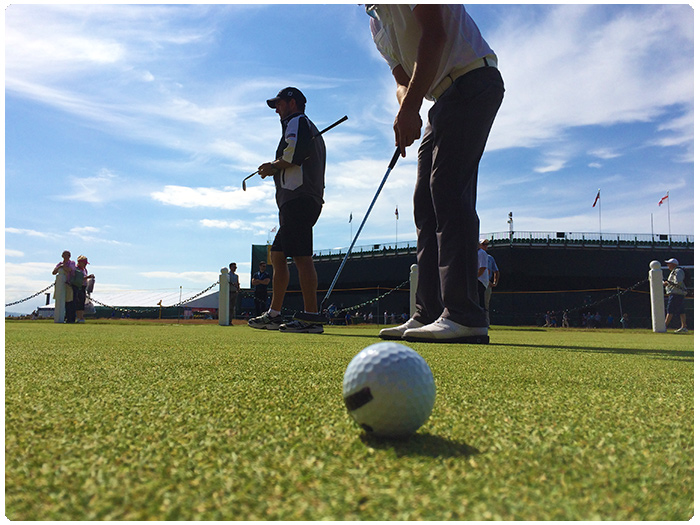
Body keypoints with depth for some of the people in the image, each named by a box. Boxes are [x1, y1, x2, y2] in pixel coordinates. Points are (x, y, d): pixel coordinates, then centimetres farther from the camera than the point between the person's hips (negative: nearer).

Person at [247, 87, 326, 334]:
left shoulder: (296, 122, 3)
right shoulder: (311, 129, 33)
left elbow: (293, 154, -17)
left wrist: (273, 167, -1)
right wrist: (275, 169, 17)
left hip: (298, 199, -11)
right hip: (304, 200, 11)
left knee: (301, 256, -16)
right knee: (277, 254, 10)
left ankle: (311, 317, -18)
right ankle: (274, 315, 13)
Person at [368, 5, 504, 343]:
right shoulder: (376, 21, 20)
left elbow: (435, 34, -18)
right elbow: (402, 79, 13)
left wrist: (410, 107, -24)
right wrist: (406, 107, -11)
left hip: (474, 79, -9)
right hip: (445, 97, 9)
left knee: (447, 188, -22)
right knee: (425, 200, 0)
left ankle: (464, 316, -25)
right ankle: (429, 315, 0)